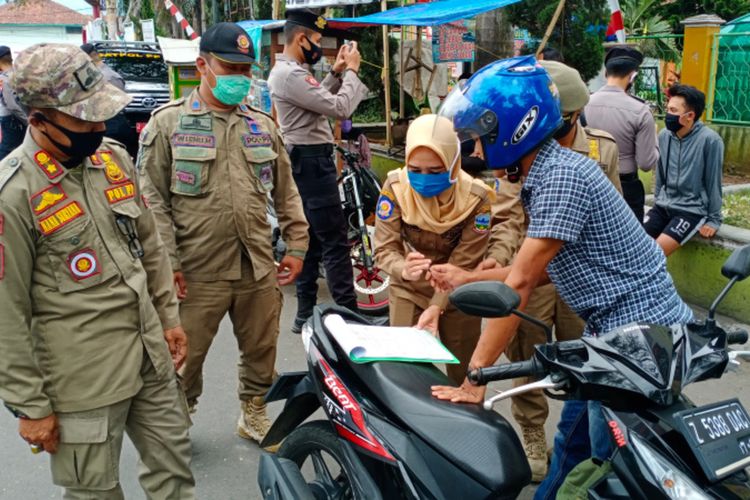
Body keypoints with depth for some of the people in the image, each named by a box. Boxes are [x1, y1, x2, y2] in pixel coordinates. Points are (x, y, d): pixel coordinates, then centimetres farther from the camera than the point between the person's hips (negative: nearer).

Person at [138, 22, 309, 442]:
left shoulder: (263, 127, 11)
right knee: (184, 356, 9)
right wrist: (167, 263, -11)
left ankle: (255, 415, 38)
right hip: (197, 272, -4)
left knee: (261, 351, 16)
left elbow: (286, 193, 16)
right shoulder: (169, 123, -3)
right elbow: (153, 200, -6)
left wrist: (297, 246, 11)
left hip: (259, 269, 4)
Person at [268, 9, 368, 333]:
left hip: (304, 160, 11)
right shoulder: (291, 75, -19)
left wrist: (336, 72, 13)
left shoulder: (283, 70, 14)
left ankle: (306, 315, 19)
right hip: (312, 161, -11)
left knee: (310, 239, 13)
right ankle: (349, 314, -4)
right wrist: (352, 71, -8)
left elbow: (318, 99, 24)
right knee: (335, 241, -8)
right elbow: (340, 108, -21)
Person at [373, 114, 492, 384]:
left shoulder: (475, 197, -21)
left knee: (464, 375, 11)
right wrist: (403, 269, -40)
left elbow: (463, 263, -21)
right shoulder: (395, 187, -18)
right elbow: (384, 248, -18)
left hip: (455, 294, 0)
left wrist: (437, 306, -32)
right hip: (408, 291, 1)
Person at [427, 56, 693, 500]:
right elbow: (539, 270, 14)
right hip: (610, 329, 10)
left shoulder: (561, 175, -23)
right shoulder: (545, 173, 7)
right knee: (571, 442, 23)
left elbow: (520, 284, -24)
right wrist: (463, 280, 15)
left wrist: (474, 377, -20)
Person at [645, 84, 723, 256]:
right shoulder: (664, 135, 0)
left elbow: (713, 181, -9)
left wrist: (714, 219, -5)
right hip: (663, 206, 6)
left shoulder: (709, 140, -15)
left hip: (692, 210, -5)